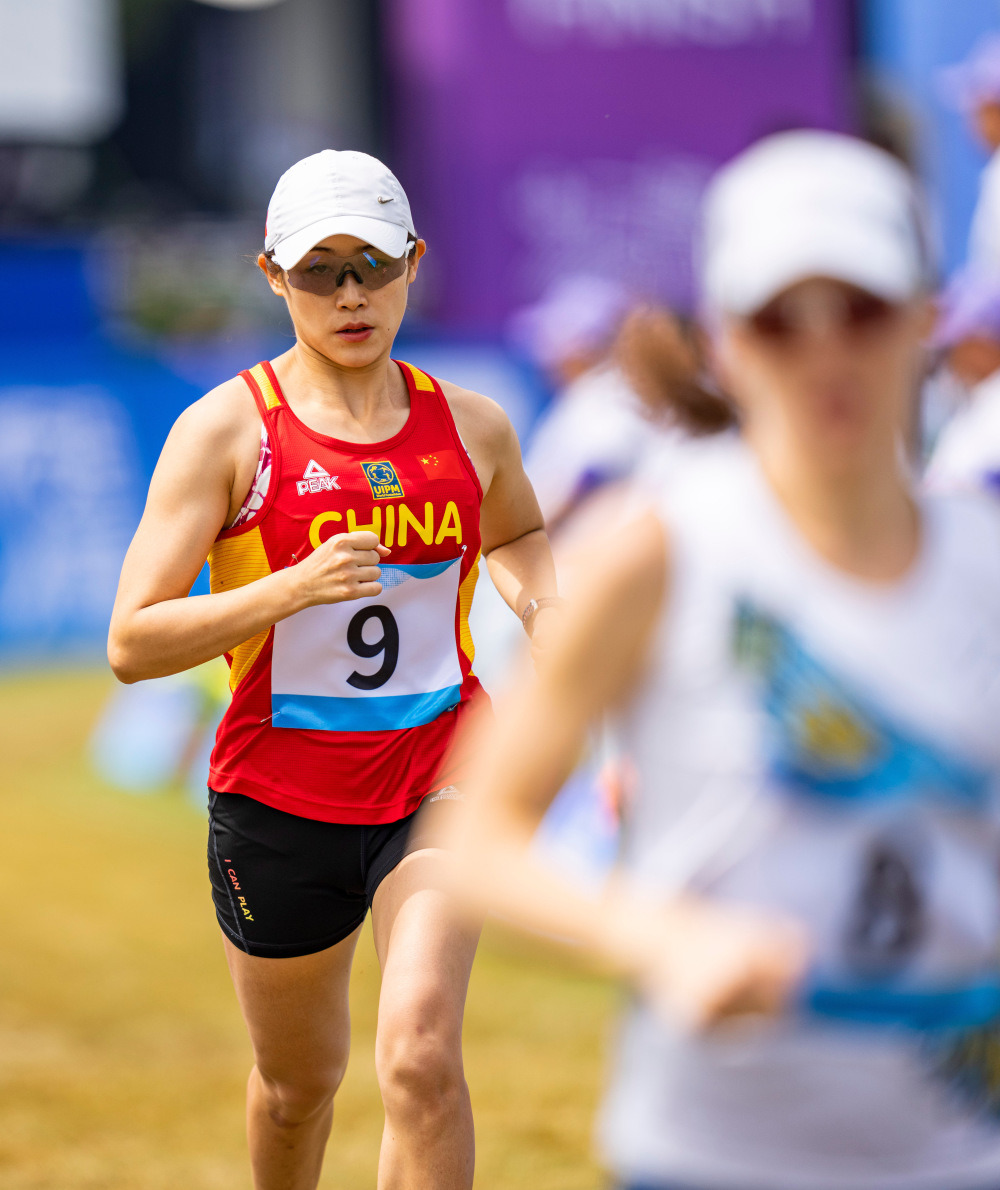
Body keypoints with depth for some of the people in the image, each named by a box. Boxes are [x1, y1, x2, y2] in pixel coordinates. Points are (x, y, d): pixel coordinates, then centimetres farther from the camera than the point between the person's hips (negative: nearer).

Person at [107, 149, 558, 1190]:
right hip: (281, 793, -1)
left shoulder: (472, 428, 3)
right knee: (299, 1084, 17)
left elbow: (516, 533, 27)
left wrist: (544, 607, 5)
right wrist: (295, 587, -27)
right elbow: (132, 643, -15)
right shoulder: (226, 430, -9)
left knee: (418, 1054, -21)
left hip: (441, 769, 1)